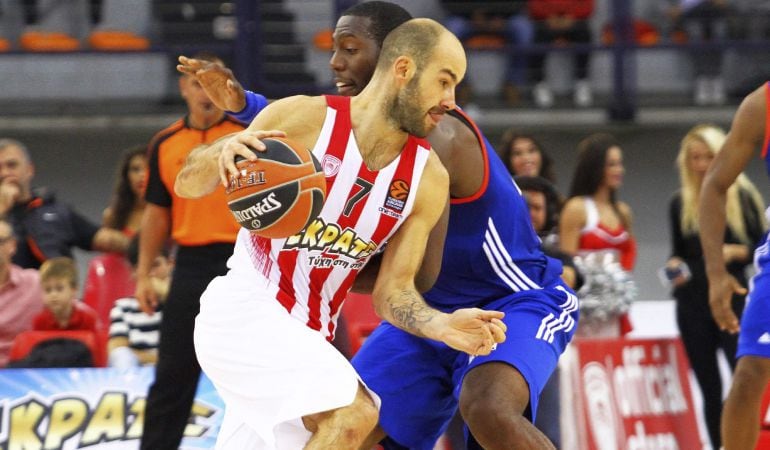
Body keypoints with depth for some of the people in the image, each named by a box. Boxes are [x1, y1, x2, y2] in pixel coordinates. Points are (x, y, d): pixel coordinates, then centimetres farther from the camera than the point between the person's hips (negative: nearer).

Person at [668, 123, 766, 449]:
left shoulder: (742, 196, 1)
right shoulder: (680, 203, 10)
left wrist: (735, 252, -17)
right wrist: (674, 266, -4)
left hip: (733, 300, -3)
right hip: (693, 304, 3)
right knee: (710, 390, 6)